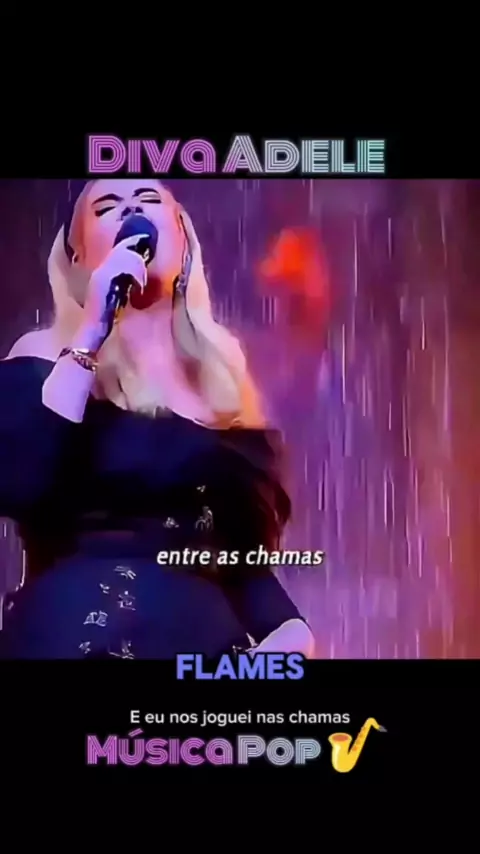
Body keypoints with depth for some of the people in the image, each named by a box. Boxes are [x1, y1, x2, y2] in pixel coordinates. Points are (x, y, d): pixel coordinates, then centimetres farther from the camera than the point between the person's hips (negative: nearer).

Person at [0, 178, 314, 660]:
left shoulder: (221, 369, 10)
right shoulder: (47, 357, 0)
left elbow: (251, 541, 11)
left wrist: (287, 628, -6)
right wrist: (91, 331, -16)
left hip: (207, 632, 4)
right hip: (76, 632, -3)